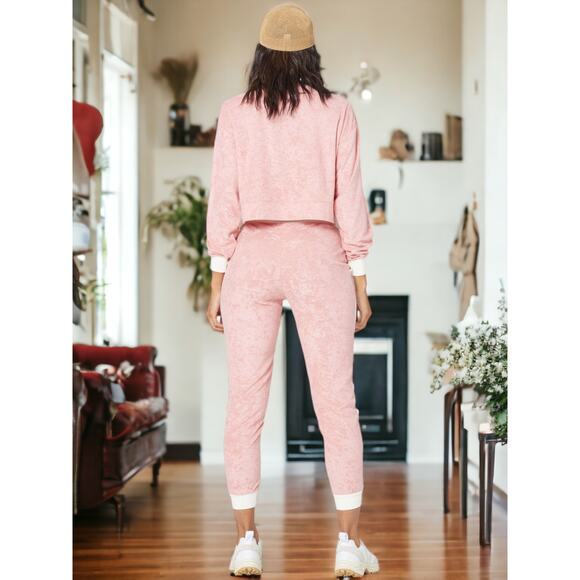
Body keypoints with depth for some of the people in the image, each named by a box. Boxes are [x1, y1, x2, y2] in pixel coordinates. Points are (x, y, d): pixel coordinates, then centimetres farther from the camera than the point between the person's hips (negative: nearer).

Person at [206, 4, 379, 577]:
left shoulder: (235, 112, 3)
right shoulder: (336, 111, 2)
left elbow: (224, 202, 0)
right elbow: (349, 201, 0)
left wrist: (216, 284, 5)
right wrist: (360, 284, 4)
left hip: (251, 258, 1)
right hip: (319, 258, -1)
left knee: (245, 405, 3)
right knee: (337, 404, 0)